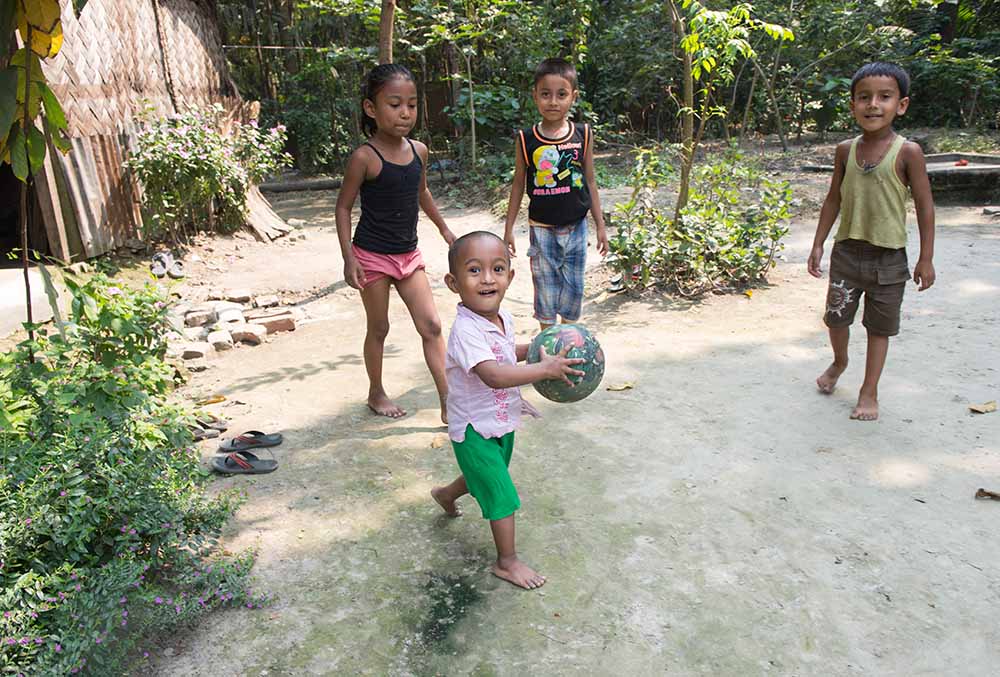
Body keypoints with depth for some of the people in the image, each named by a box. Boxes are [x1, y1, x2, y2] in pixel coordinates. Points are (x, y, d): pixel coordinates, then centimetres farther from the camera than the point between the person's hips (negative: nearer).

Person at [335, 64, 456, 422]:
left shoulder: (419, 150, 1)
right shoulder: (364, 157, -16)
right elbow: (343, 207, -9)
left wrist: (444, 229, 26)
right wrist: (349, 257, -17)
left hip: (408, 254, 5)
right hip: (372, 256, -5)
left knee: (431, 325, 1)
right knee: (379, 328, 8)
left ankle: (449, 402, 6)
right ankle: (376, 393, 30)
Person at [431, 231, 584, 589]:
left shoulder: (503, 317, -4)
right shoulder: (466, 330, -32)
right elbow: (493, 375, -45)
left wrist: (535, 347, -2)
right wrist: (545, 368, -45)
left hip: (502, 421, 9)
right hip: (474, 429, -9)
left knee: (486, 477, 29)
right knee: (502, 494, -1)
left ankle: (447, 493, 58)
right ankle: (507, 562, 20)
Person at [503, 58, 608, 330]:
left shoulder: (583, 134, -2)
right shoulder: (526, 139, -4)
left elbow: (589, 182, 5)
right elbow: (518, 185, 4)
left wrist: (600, 225, 7)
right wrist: (508, 229, 4)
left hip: (575, 227, 1)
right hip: (542, 229, -1)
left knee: (573, 288, 10)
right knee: (545, 290, 7)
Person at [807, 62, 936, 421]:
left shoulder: (907, 152, -10)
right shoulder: (846, 150, 1)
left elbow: (924, 206, -6)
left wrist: (926, 258, -7)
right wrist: (818, 244, 7)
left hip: (889, 257, -3)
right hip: (847, 251, 3)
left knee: (879, 327, 8)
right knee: (836, 317, 9)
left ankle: (869, 392, 20)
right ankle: (839, 362, 40)